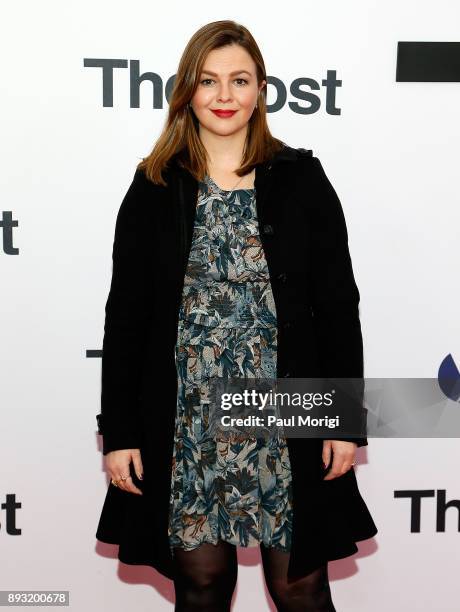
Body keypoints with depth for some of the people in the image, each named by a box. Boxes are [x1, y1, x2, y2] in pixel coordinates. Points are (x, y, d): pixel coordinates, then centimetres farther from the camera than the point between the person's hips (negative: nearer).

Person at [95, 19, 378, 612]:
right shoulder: (155, 187, 3)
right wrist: (118, 430, 0)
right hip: (186, 423, 1)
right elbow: (125, 314, 3)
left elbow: (338, 306, 1)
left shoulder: (301, 179, 1)